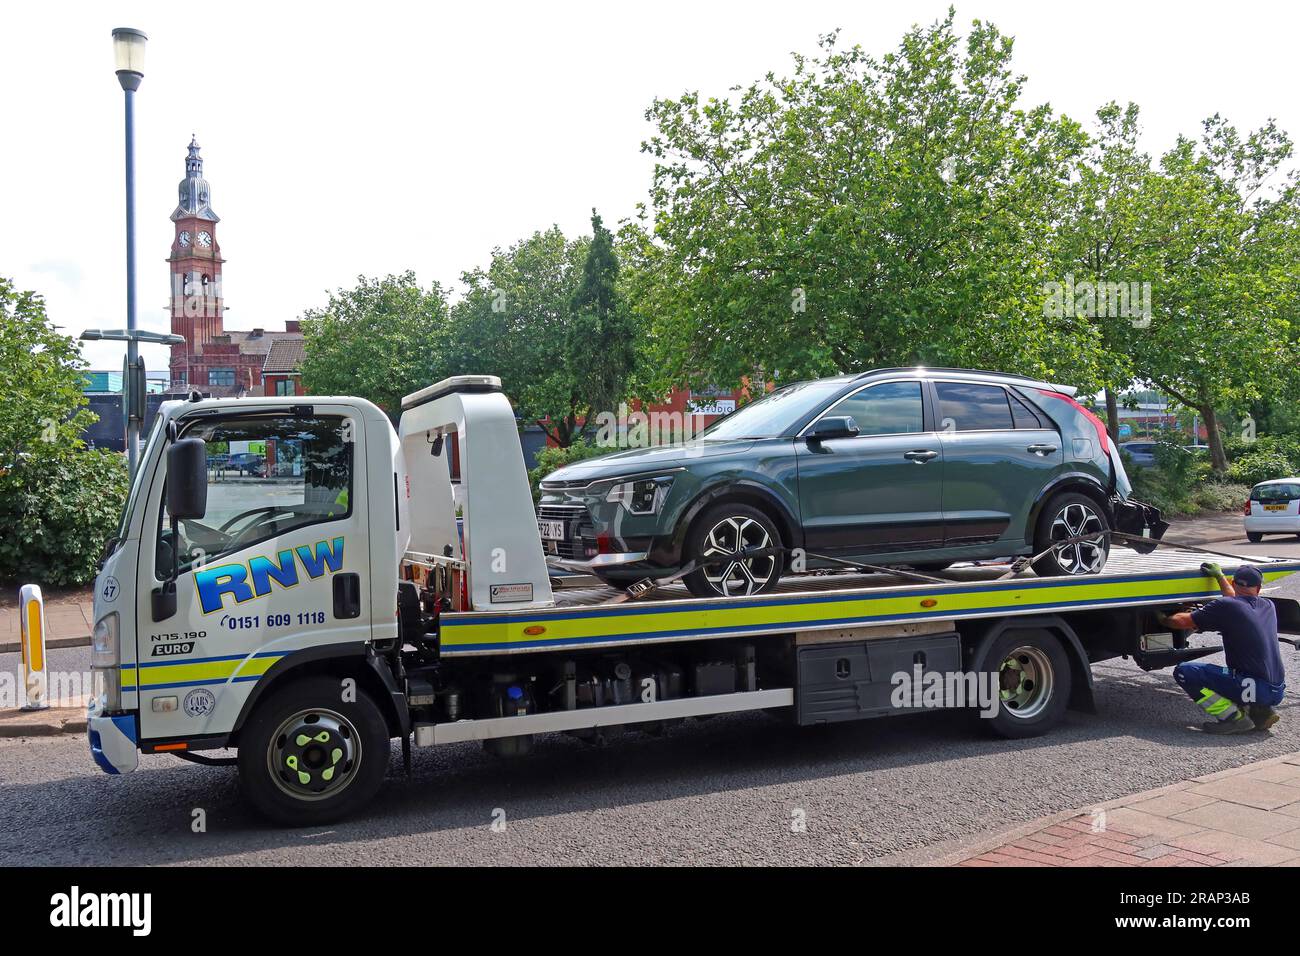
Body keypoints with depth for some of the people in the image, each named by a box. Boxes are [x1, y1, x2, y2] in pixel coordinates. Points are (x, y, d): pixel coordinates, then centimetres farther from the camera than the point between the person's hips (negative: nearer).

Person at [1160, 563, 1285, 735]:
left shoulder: (1225, 606, -8)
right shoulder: (1268, 606, 13)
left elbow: (1183, 622, -2)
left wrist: (1162, 619, 17)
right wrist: (1220, 576, 45)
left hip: (1255, 688, -8)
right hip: (1277, 692, 8)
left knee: (1184, 672, -9)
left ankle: (1234, 717, -8)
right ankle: (1260, 711, 11)